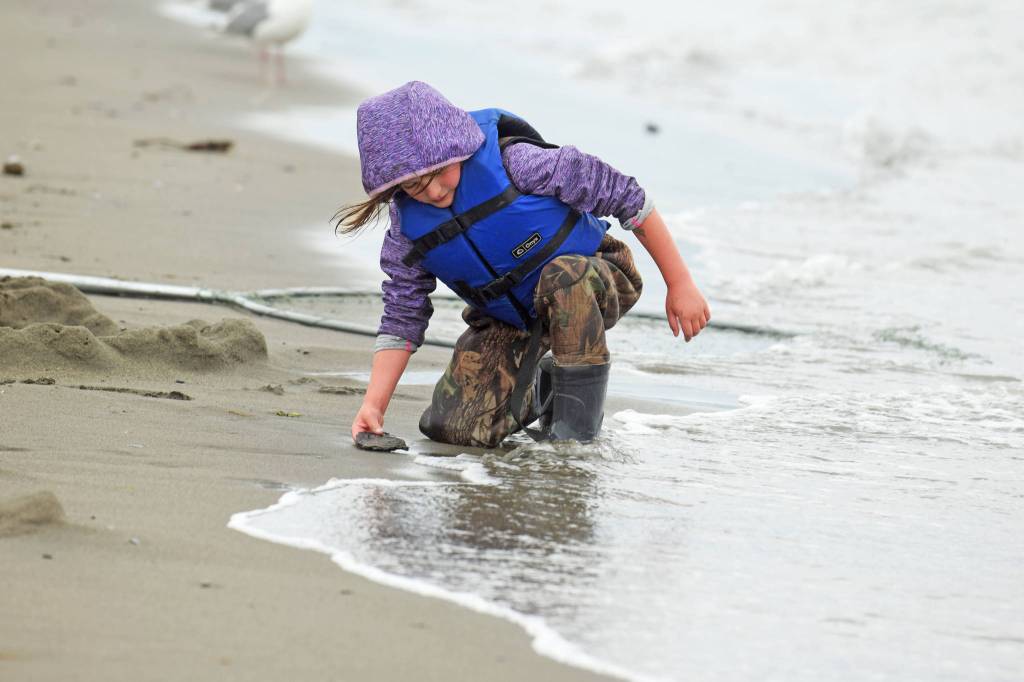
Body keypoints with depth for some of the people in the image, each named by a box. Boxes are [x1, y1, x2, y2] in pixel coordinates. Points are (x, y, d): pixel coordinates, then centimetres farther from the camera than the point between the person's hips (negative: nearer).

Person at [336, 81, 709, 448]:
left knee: (562, 274, -41)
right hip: (508, 319, 4)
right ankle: (540, 390, 19)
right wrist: (373, 404, -20)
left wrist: (680, 284, -19)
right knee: (452, 427, -12)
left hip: (593, 282, -4)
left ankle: (578, 421, -26)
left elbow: (625, 196, -22)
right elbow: (402, 318, -7)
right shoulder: (408, 225, -14)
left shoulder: (511, 161, -29)